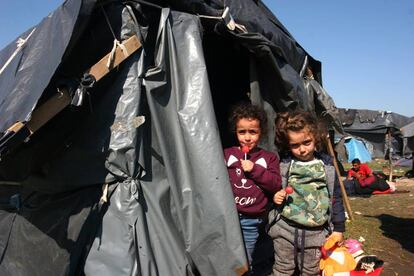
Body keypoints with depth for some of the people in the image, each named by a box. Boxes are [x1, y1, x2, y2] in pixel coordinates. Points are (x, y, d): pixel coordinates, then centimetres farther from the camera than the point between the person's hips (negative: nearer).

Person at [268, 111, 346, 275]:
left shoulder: (327, 166, -3)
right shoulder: (284, 165, -4)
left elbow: (336, 198, 4)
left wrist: (338, 228, 6)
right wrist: (275, 197, -12)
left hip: (315, 232, 0)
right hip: (285, 228, 0)